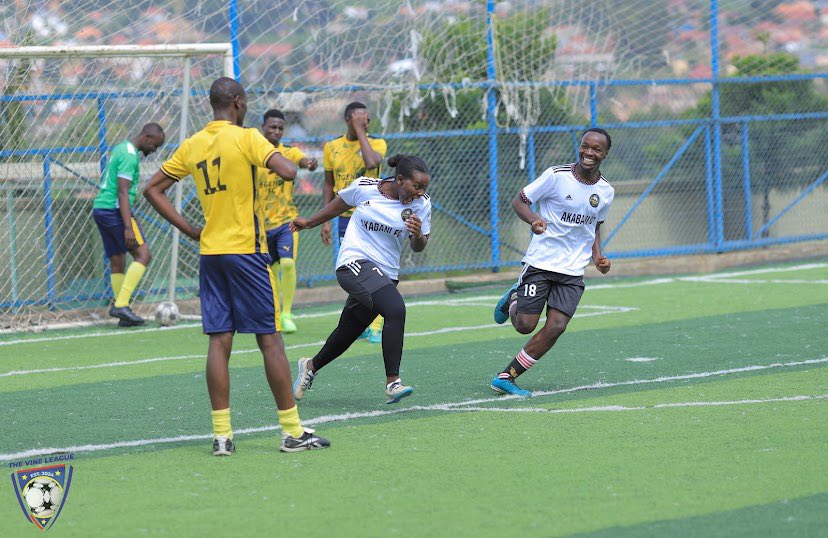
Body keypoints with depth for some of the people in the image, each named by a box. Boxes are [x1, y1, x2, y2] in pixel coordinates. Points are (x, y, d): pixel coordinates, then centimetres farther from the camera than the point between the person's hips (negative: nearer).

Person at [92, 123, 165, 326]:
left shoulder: (120, 148, 19)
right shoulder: (130, 155, -13)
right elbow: (123, 192, -20)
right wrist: (128, 227, -23)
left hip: (100, 209, 10)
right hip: (114, 210, -10)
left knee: (117, 262, 10)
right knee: (143, 254, -11)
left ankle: (121, 308, 10)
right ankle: (121, 304, -19)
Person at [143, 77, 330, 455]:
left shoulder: (192, 146, 9)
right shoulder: (246, 138, -8)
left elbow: (153, 189, 13)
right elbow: (287, 172, -22)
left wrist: (191, 231, 11)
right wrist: (286, 159, 3)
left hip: (210, 253, 5)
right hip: (246, 250, -5)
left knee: (219, 341, 4)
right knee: (269, 339, 0)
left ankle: (221, 434, 0)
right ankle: (292, 431, 3)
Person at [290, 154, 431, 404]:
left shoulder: (421, 204, -2)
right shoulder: (364, 187, -8)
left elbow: (418, 248, 4)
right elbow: (340, 203, 12)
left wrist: (418, 235, -20)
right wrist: (310, 222, 25)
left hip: (385, 275, 5)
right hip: (354, 262, -5)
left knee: (348, 333, 15)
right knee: (396, 309, -27)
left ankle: (311, 366, 43)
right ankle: (392, 382, -25)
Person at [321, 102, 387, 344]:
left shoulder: (377, 144, -3)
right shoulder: (332, 147, 6)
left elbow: (371, 162, -27)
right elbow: (329, 184, 14)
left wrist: (361, 132, -18)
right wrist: (326, 219, 9)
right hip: (346, 217, 3)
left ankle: (376, 326, -8)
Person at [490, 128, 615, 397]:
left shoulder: (606, 191, 5)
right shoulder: (557, 176, -10)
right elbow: (519, 200, -4)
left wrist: (597, 256, 5)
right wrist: (533, 219, -25)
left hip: (573, 271, 4)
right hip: (540, 262, -4)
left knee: (556, 327, -11)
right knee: (525, 325, -7)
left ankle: (505, 378, 0)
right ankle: (513, 301, 30)